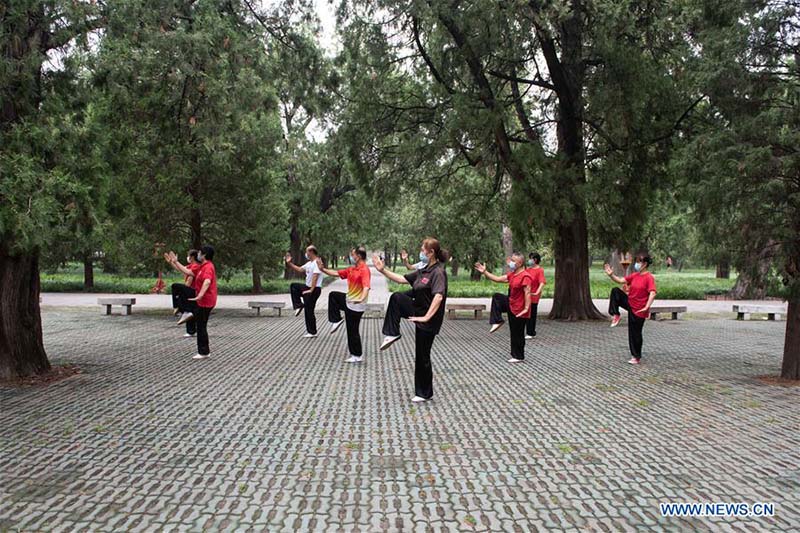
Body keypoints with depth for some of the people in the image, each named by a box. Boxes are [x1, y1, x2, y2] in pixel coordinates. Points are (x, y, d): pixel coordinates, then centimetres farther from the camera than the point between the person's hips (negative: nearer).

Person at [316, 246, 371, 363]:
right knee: (333, 295, 19)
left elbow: (366, 286, -38)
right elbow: (336, 273, 12)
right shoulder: (352, 269, 6)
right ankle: (337, 320, 20)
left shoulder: (364, 270, -23)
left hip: (356, 306, -9)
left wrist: (362, 299, -54)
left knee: (352, 331, 1)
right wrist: (322, 269, 3)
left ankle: (357, 356, 16)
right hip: (349, 300, 9)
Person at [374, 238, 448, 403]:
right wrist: (383, 270, 4)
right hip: (418, 309, 8)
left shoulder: (438, 272, -22)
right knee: (396, 297, -6)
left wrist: (426, 317, -37)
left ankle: (425, 393, 20)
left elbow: (438, 297, -34)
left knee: (422, 356, 3)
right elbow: (403, 279, 10)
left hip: (429, 320, -8)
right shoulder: (423, 271, 6)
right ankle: (392, 334, 2)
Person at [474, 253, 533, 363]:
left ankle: (519, 357, 17)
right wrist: (484, 272, 7)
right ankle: (497, 322, 9)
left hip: (519, 310, -9)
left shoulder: (525, 277, -23)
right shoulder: (512, 275, 7)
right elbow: (498, 279, 11)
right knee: (496, 297, 10)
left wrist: (526, 308, -31)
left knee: (517, 334, 2)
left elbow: (527, 293, -27)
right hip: (511, 304, 9)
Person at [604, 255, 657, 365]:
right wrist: (611, 274, -10)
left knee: (635, 333, 2)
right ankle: (616, 316, -5)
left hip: (638, 310, -7)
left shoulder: (649, 278, -18)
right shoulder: (635, 275, 5)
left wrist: (647, 307, -39)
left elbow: (652, 293, -28)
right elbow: (621, 280, 6)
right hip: (629, 303, 7)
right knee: (615, 291, -12)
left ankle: (637, 357, 19)